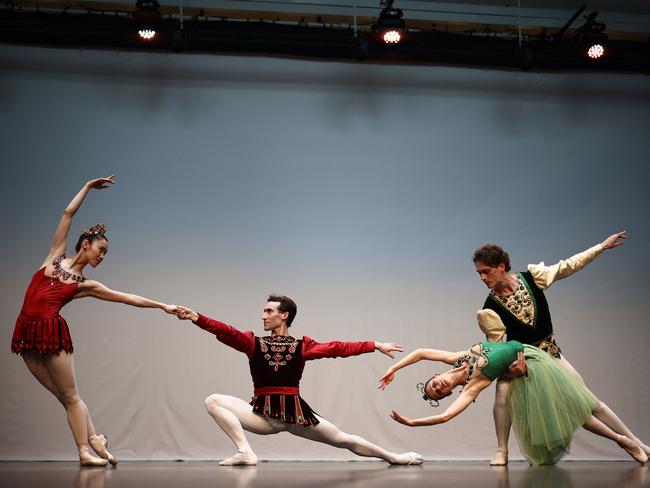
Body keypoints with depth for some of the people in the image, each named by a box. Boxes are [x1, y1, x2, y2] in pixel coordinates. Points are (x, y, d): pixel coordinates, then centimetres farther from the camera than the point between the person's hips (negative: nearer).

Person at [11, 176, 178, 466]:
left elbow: (127, 298, 11)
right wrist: (88, 187, 17)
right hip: (27, 332, 1)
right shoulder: (56, 256, 11)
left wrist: (162, 306, 9)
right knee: (62, 395, 3)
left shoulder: (85, 285, 10)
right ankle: (93, 439, 11)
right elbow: (68, 213, 14)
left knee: (70, 395, 0)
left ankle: (86, 450, 4)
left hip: (52, 331, -1)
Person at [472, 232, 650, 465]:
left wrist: (603, 246, 0)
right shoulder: (490, 308, -19)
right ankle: (501, 452, -16)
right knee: (503, 390, -31)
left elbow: (568, 267, -2)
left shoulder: (531, 277, -12)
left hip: (550, 352, 2)